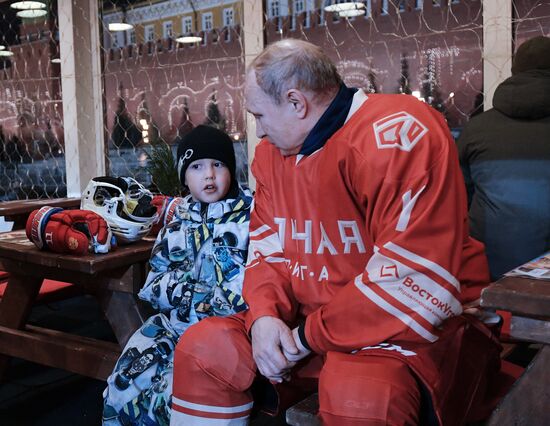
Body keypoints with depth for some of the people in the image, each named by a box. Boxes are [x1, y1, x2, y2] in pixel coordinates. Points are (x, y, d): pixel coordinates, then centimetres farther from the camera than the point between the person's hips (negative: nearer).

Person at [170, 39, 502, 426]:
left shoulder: (397, 137, -20)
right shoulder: (275, 149, 7)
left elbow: (413, 284, -26)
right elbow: (268, 250, 10)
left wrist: (309, 335, -17)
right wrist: (264, 315, -12)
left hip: (413, 326, -7)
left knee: (359, 393, -38)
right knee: (202, 347, -3)